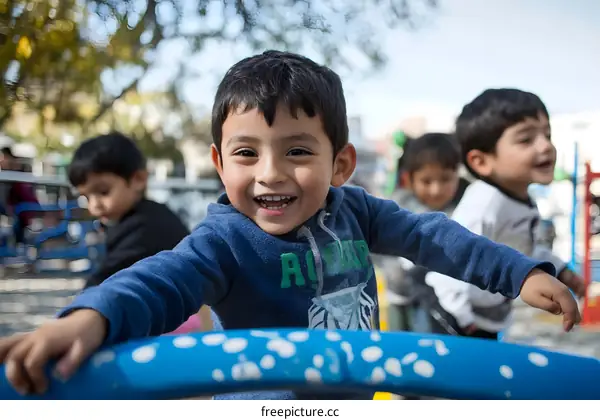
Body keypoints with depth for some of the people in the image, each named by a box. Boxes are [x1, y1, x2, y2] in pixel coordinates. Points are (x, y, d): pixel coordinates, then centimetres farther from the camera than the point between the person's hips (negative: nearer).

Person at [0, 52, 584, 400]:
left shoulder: (351, 210, -7)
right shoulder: (225, 241, -23)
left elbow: (427, 235, 1)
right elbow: (164, 279, -40)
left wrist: (522, 273, 0)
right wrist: (90, 316, -61)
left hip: (356, 392, 5)